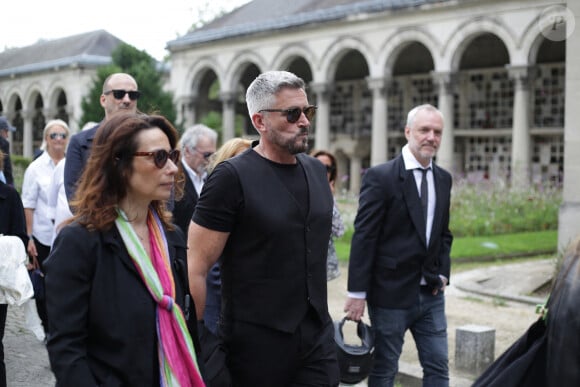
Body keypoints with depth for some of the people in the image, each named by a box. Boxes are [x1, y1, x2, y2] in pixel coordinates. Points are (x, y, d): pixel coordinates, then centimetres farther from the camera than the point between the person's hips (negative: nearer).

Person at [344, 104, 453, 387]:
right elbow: (363, 238, -13)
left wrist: (442, 273, 4)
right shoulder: (380, 177, -11)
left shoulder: (443, 179, 9)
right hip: (391, 293, -6)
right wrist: (357, 293, -14)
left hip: (431, 294, 6)